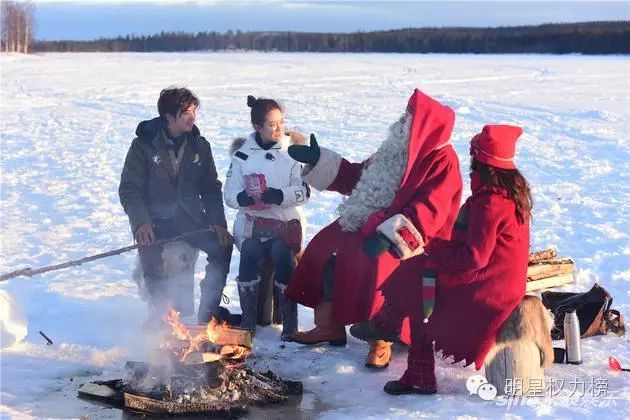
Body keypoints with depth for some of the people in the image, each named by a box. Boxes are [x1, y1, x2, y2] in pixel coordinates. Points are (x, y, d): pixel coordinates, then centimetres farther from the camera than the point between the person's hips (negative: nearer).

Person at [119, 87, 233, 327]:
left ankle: (207, 314, -7)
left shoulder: (199, 146, 8)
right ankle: (159, 315, -15)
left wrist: (217, 222, -2)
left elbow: (211, 188, 12)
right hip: (155, 218, -3)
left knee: (222, 246, -19)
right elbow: (129, 188, -5)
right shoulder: (144, 145, -3)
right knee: (150, 250, -31)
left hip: (190, 217, 3)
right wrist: (141, 221, -20)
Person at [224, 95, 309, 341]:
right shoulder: (243, 154, 8)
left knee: (282, 254, -30)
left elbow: (304, 191, -2)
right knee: (250, 252, -29)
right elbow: (230, 194, 5)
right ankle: (248, 319, -17)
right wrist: (244, 198, -19)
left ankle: (290, 322, -20)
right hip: (251, 222, 1)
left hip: (285, 222, -1)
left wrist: (279, 195, -20)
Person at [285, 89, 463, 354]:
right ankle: (329, 325, 1)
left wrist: (390, 237, -37)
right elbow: (357, 176, 21)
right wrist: (317, 159, 14)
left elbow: (428, 211, -26)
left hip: (408, 238, -9)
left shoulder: (442, 162, -14)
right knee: (325, 247, -4)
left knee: (371, 262, -34)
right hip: (372, 223, 9)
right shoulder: (398, 151, 11)